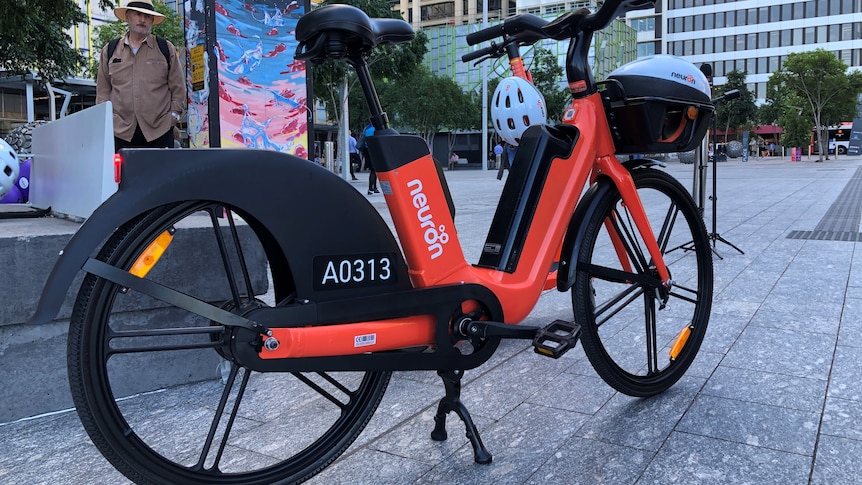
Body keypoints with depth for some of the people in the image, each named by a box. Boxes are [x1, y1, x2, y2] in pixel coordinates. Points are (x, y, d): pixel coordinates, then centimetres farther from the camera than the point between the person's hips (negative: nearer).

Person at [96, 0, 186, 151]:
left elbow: (178, 87, 9)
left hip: (159, 130, -1)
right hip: (121, 131, 2)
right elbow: (103, 90, 16)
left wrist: (174, 114, 1)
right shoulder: (109, 51, 14)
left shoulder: (166, 49, 9)